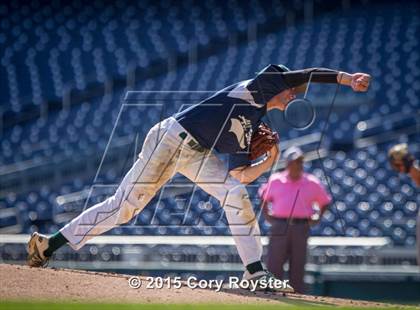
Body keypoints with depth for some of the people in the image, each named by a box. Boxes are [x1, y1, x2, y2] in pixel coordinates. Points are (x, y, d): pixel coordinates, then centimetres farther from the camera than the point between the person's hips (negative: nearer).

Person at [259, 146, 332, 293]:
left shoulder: (312, 183, 6)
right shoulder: (275, 180, 7)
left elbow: (325, 201, 18)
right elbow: (264, 196, 23)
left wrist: (317, 218, 6)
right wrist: (266, 214, 12)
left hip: (301, 228, 0)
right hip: (279, 227, 0)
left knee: (297, 267, 2)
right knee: (273, 265, -4)